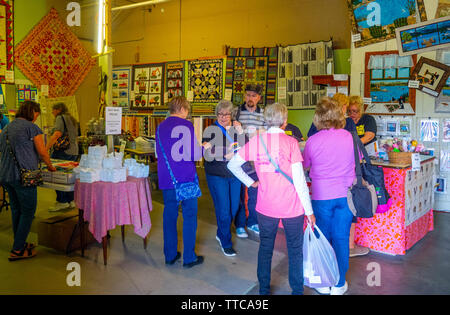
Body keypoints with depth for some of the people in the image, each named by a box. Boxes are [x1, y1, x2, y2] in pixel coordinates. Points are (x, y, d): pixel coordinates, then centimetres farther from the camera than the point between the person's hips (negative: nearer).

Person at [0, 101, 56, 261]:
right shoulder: (31, 128, -7)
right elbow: (42, 152, -7)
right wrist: (50, 166, 10)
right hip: (22, 176, -8)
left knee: (16, 210, 17)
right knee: (28, 212, 0)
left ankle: (20, 244, 27)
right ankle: (17, 251, 1)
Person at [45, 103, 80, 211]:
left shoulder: (60, 118, -6)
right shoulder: (72, 119, 20)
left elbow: (57, 134, -20)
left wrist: (46, 148, -24)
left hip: (63, 151, -9)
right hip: (74, 151, 9)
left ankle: (62, 202, -2)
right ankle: (71, 201, 17)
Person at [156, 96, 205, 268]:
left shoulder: (160, 127, 8)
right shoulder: (186, 125, -10)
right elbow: (195, 154, -14)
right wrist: (204, 148, 5)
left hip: (166, 179, 5)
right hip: (186, 178, -5)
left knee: (169, 215, 12)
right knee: (189, 216, 5)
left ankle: (170, 255, 21)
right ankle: (189, 257, 11)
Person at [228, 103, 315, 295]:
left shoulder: (256, 141, -3)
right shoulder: (290, 142, -13)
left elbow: (232, 165, 4)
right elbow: (299, 179, -14)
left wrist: (250, 183, 11)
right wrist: (309, 210, -7)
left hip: (266, 207, 3)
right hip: (292, 206, -3)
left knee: (265, 247, 18)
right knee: (295, 249, 14)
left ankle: (264, 290, 30)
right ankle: (297, 290, 26)